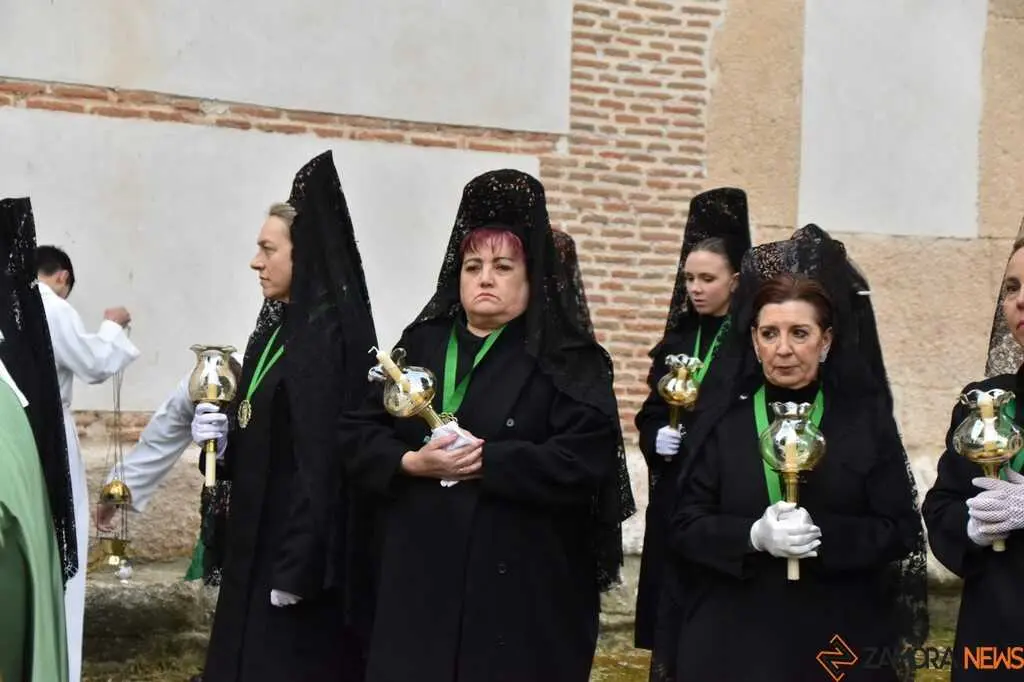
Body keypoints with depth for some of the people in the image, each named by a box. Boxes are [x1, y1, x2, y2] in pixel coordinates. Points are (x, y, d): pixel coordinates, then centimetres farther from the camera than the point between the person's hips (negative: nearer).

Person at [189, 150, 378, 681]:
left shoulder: (330, 334, -17)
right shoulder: (277, 327, 11)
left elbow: (325, 455, -21)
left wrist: (299, 567, -22)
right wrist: (223, 434, -3)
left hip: (299, 544, -9)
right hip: (259, 539, 9)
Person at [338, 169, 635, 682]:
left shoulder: (568, 361, -2)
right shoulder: (420, 344, 12)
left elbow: (581, 464, -14)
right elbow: (358, 433, 7)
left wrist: (483, 461, -16)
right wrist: (412, 463, -12)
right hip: (419, 580, 4)